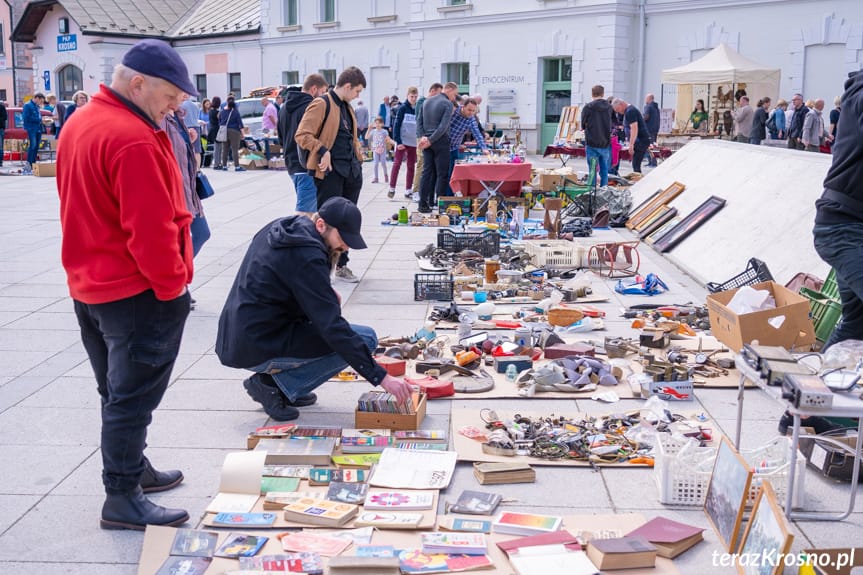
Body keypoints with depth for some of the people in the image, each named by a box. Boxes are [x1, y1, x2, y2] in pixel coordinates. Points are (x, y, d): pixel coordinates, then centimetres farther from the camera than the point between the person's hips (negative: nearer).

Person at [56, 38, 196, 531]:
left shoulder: (81, 123, 9)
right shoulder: (134, 140, -23)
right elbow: (151, 228, -26)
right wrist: (172, 285, -14)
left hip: (91, 286, 10)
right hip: (137, 292, -10)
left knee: (119, 392, 20)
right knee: (134, 398, 0)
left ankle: (133, 468, 34)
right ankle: (122, 499, 9)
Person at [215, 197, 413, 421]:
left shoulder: (280, 228, 7)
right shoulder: (306, 256, -20)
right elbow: (332, 327, -24)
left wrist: (326, 293, 4)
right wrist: (381, 377, -23)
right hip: (258, 349, -9)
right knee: (365, 339, -8)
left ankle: (276, 375, 12)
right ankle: (275, 384, -5)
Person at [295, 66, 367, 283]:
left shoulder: (346, 107, 18)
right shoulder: (321, 104, -10)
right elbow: (302, 135, -15)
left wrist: (358, 158, 17)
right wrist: (323, 151, -23)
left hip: (351, 171, 8)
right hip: (330, 171, -8)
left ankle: (341, 265, 21)